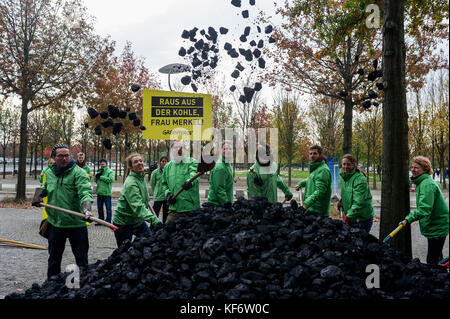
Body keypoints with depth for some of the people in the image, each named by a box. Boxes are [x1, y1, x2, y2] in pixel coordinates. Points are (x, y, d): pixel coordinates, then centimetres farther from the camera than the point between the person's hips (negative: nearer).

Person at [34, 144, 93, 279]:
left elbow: (85, 192, -24)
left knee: (81, 259, 3)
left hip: (76, 223, -5)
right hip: (55, 223, 6)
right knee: (54, 259, 20)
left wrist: (86, 209, -42)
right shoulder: (49, 173, 9)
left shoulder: (78, 172, -11)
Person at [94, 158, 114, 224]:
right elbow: (95, 180, 13)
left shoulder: (110, 171, -4)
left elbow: (111, 179, -19)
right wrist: (97, 175, -8)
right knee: (99, 207, 14)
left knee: (108, 208, 1)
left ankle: (108, 221, 9)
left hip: (107, 193, -6)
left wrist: (101, 177, -15)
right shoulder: (99, 171, 16)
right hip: (99, 192, 7)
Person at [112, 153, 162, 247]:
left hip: (138, 220, 8)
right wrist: (153, 219, -49)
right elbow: (138, 206, -39)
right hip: (123, 223, -8)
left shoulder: (142, 178, 1)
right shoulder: (130, 183, -26)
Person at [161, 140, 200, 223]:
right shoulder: (168, 166, 15)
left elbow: (193, 173, -21)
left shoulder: (192, 162, 0)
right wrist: (167, 193, 2)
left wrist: (190, 182, -43)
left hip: (191, 207, -4)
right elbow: (164, 183, 22)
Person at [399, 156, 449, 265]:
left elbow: (424, 208, -33)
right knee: (436, 256, 22)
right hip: (433, 224, 11)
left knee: (432, 260, -9)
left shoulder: (427, 184, -23)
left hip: (437, 226, -11)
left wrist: (409, 219, -39)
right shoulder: (421, 182, 10)